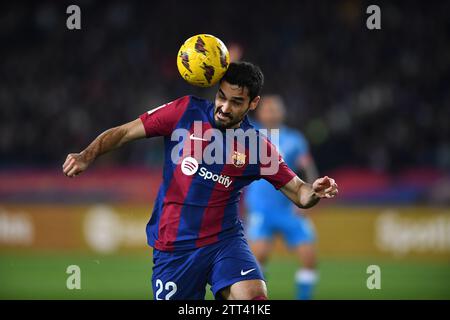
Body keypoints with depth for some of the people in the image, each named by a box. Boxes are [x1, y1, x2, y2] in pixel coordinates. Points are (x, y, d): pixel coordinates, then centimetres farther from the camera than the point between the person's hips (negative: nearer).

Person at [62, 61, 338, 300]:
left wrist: (315, 192, -20)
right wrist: (87, 156, -16)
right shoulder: (186, 112, -4)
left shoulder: (257, 147, -2)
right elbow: (123, 133, 0)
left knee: (254, 296, -26)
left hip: (225, 241, 0)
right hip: (173, 245, 0)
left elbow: (298, 192, 3)